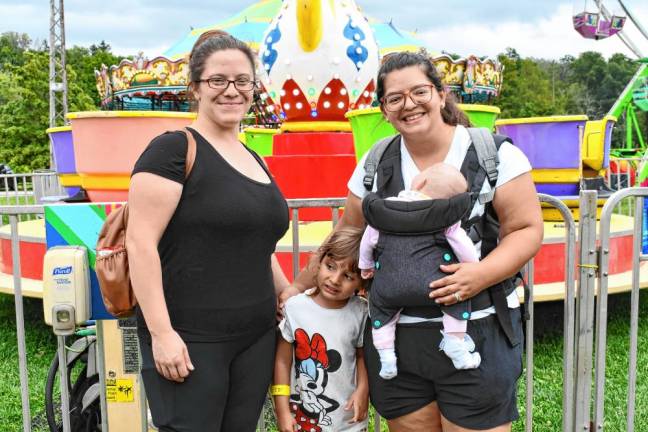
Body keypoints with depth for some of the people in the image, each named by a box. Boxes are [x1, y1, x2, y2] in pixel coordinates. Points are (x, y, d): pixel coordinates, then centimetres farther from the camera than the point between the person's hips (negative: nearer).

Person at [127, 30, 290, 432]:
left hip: (257, 337, 7)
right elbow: (141, 243, -15)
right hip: (189, 341, -7)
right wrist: (160, 331, -19)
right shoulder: (173, 149, -9)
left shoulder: (254, 161, 14)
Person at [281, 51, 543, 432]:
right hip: (395, 338, 3)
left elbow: (527, 230, -5)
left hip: (478, 333, -3)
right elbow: (346, 236, 15)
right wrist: (300, 287, 16)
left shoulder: (494, 154, -5)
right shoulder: (376, 165, 6)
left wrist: (483, 273, -22)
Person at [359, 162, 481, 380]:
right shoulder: (446, 216, 6)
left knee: (379, 305, 27)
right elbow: (462, 245, 8)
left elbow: (368, 240, 21)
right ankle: (454, 342, 13)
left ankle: (386, 356, 19)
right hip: (430, 284, -2)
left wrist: (365, 265, 38)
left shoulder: (384, 209, 13)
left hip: (390, 286, 3)